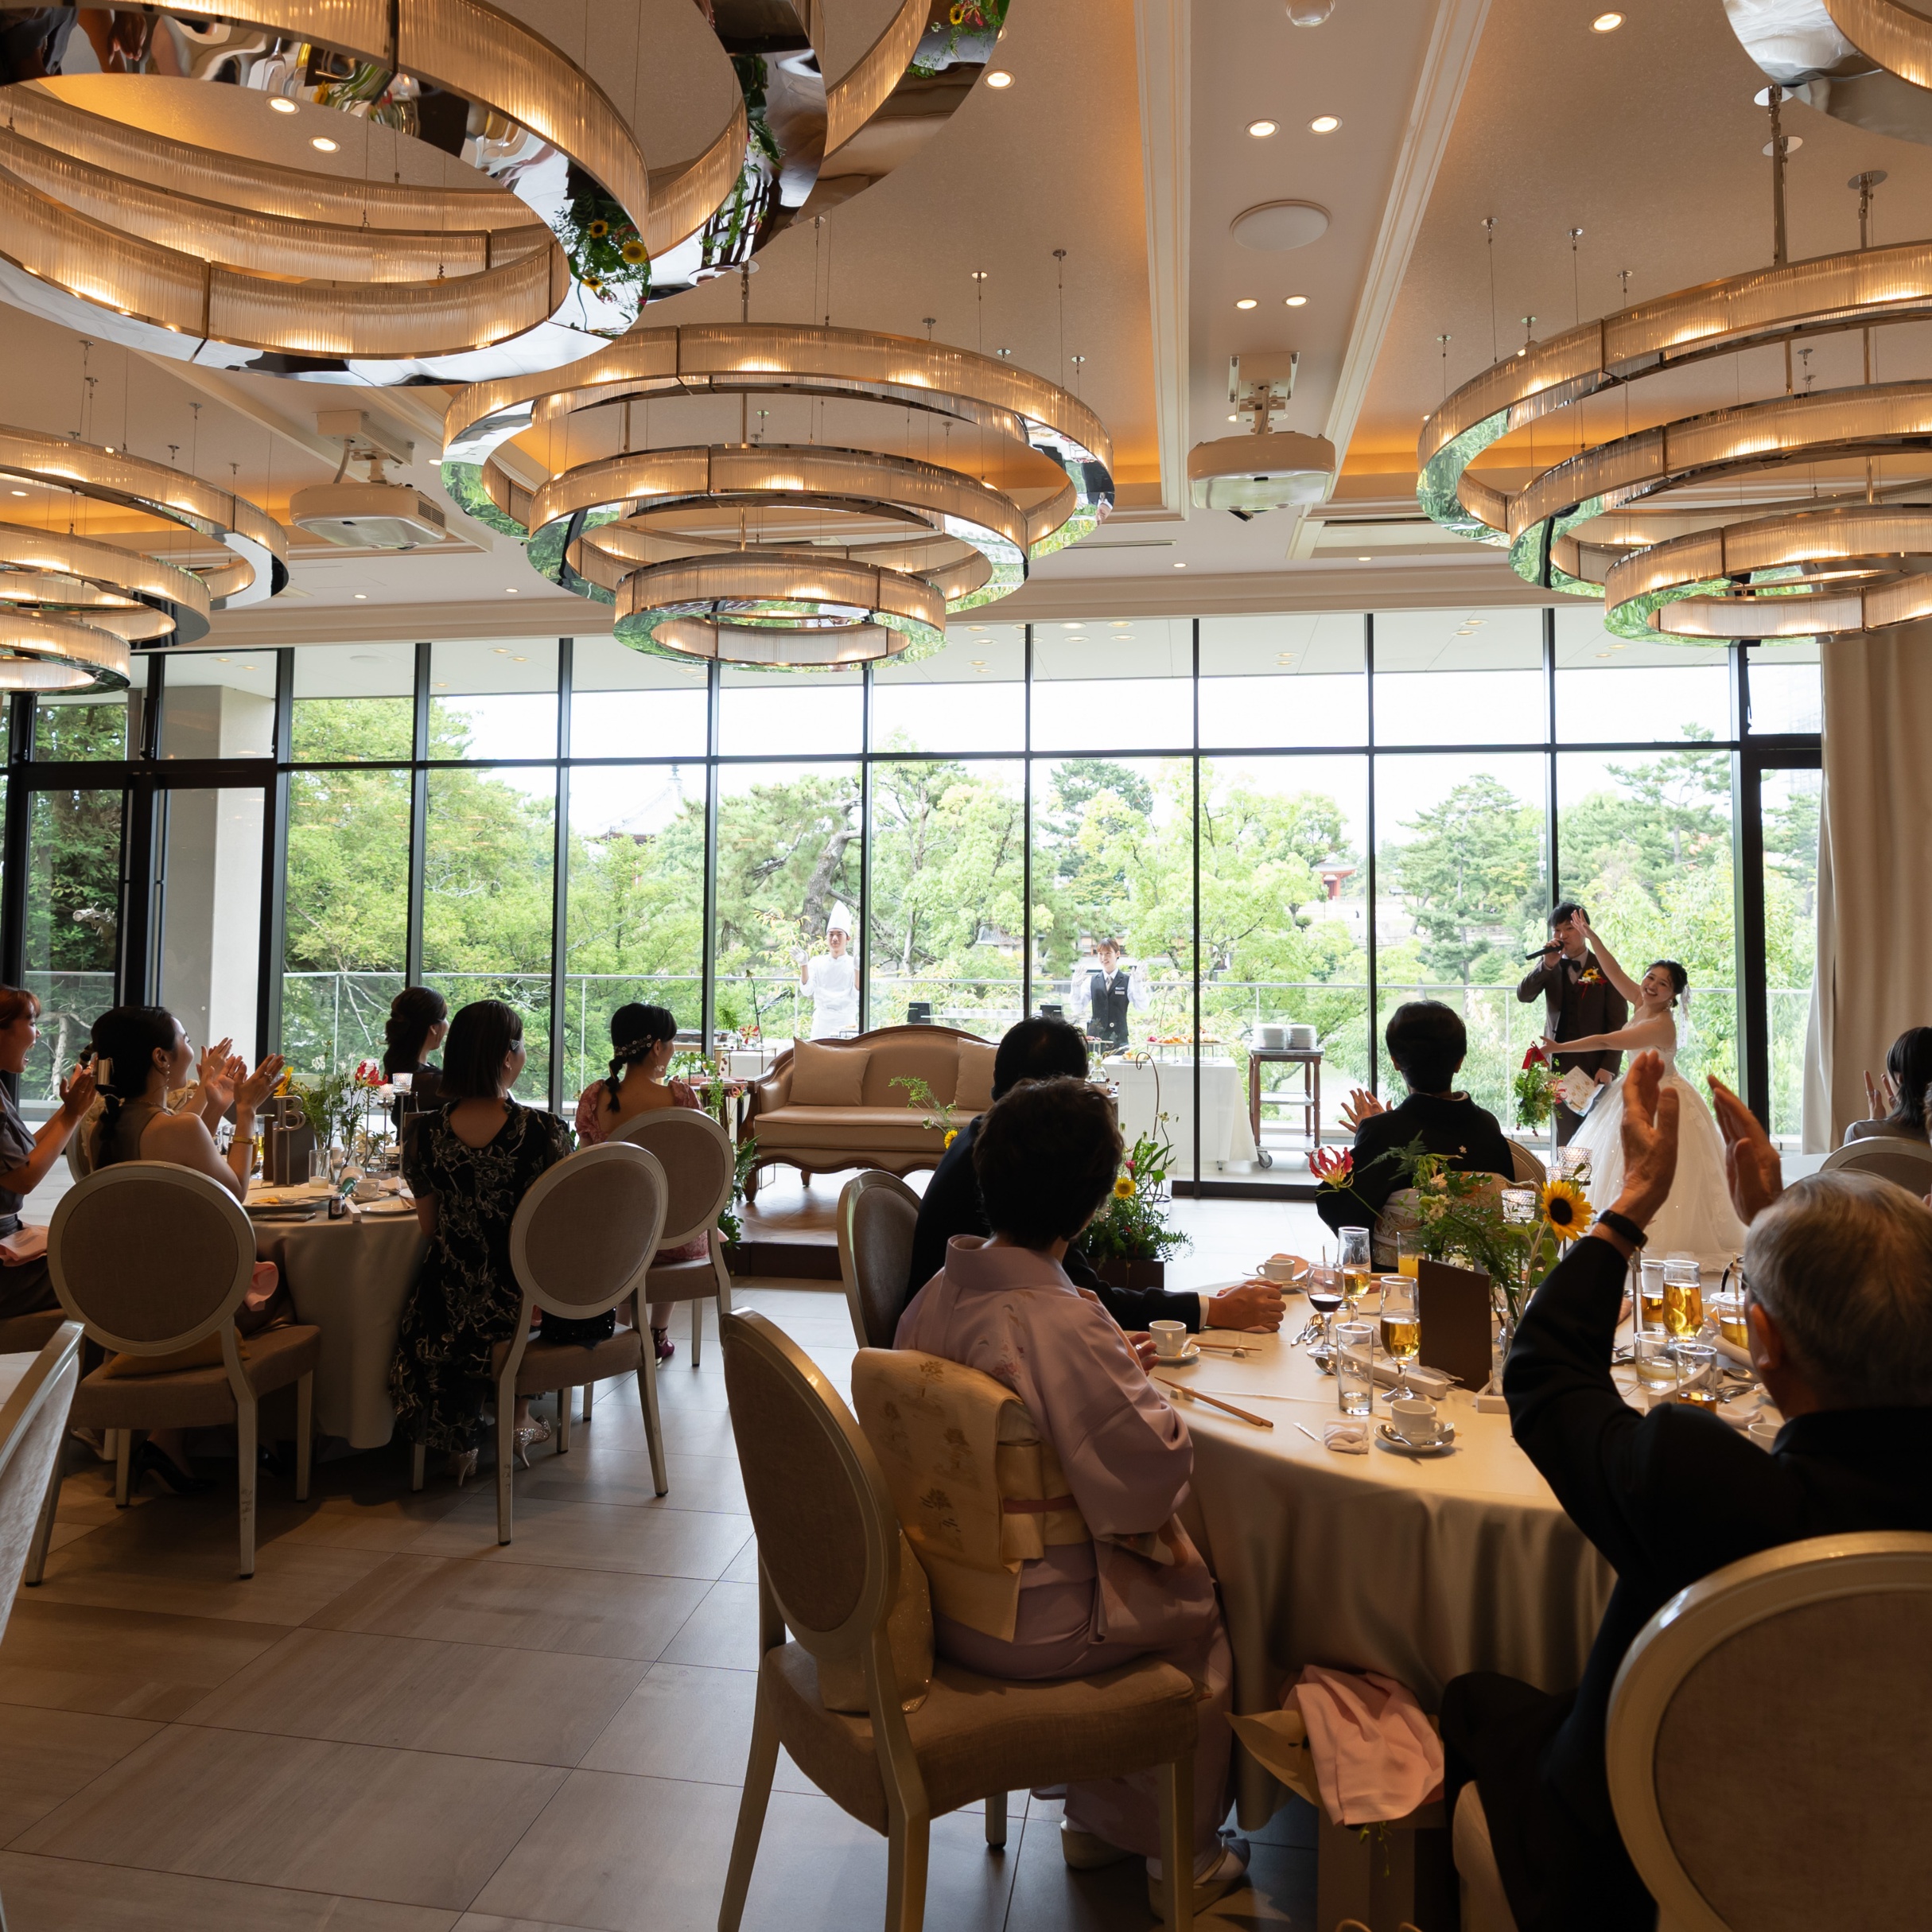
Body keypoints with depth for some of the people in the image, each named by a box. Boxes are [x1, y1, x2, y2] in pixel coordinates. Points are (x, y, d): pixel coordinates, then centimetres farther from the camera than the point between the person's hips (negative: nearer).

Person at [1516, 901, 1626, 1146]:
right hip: (1559, 1064, 3)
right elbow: (1524, 996, -7)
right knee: (1566, 1136, 6)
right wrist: (1547, 965, -19)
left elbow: (1618, 1023, -5)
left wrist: (1609, 1067, -12)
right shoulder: (1550, 967, 7)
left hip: (1595, 1065, -2)